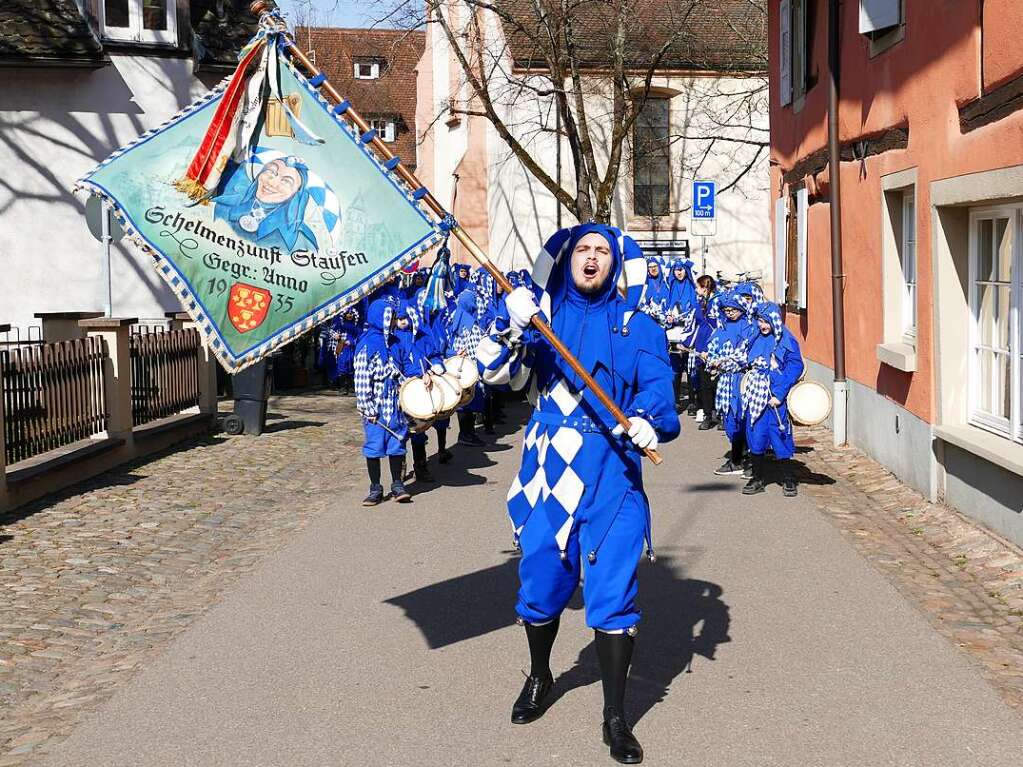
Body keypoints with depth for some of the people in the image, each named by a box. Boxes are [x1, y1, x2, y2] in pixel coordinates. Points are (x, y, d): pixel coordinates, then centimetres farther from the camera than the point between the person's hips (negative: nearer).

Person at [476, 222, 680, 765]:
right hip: (547, 472, 2)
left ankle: (615, 717, 8)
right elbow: (499, 373, -1)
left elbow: (657, 393, -4)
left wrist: (647, 423, -26)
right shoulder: (540, 314, 8)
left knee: (612, 593, -5)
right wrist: (509, 329, -19)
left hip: (611, 478, -2)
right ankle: (539, 678, 40)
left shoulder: (637, 328, 3)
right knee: (540, 581, 12)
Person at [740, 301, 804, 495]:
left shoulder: (786, 341, -8)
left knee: (780, 437, -2)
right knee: (755, 436, 8)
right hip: (755, 396, 6)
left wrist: (779, 394, -17)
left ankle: (788, 480, 10)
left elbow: (796, 367, -12)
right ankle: (757, 479, 17)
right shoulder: (756, 339, 11)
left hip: (775, 398, -5)